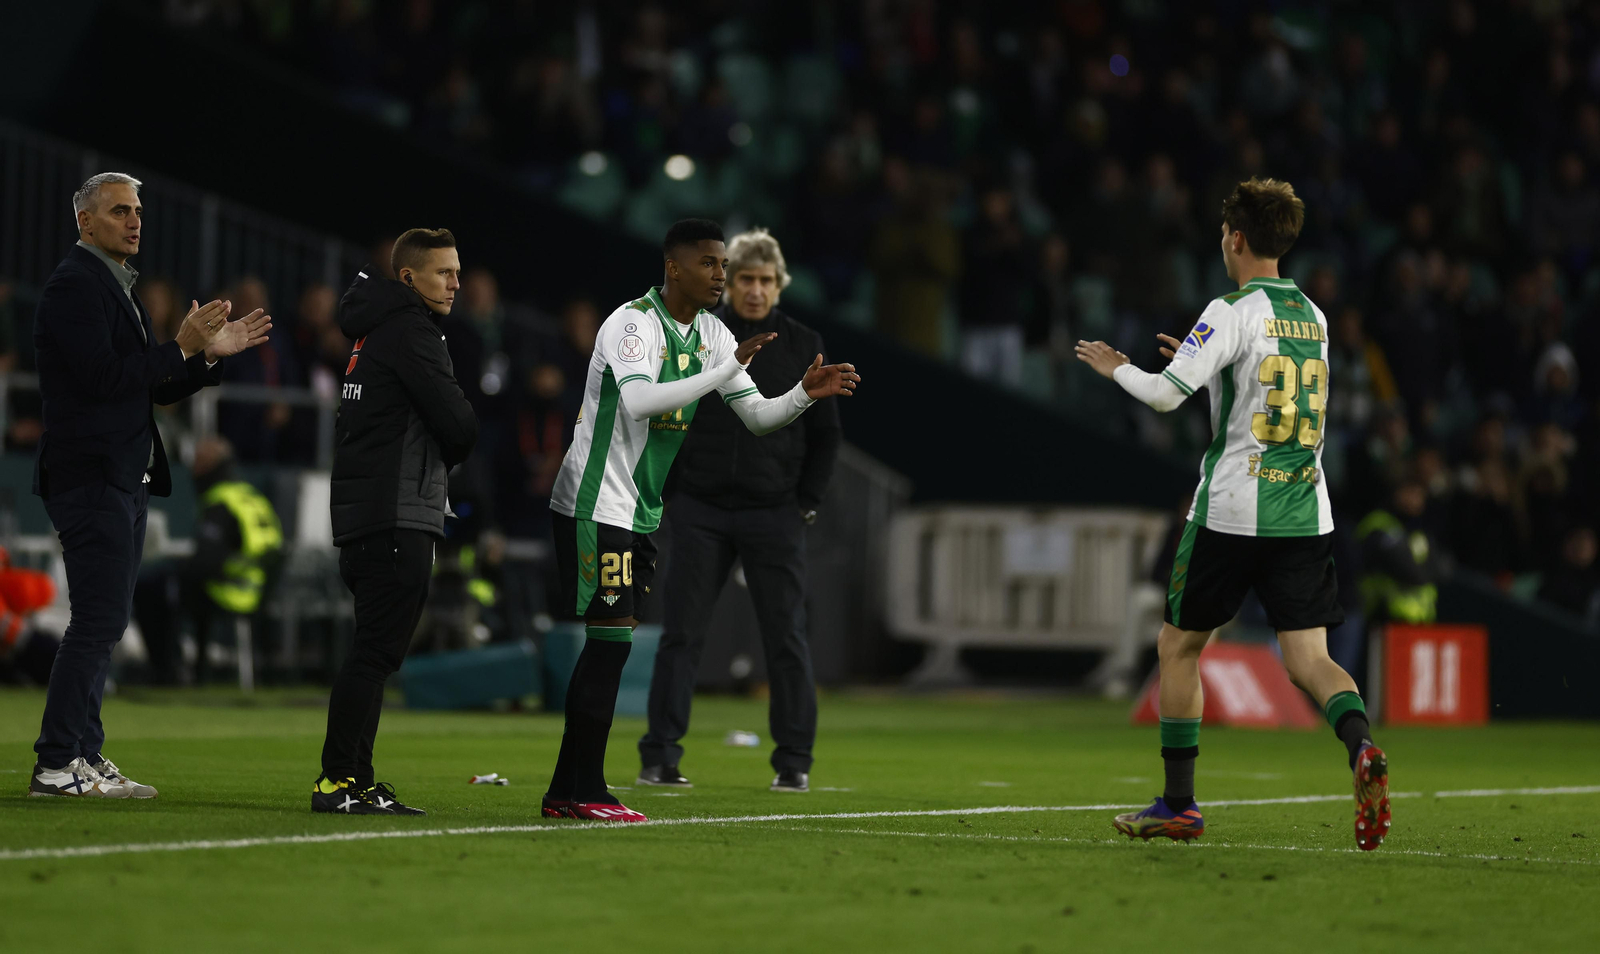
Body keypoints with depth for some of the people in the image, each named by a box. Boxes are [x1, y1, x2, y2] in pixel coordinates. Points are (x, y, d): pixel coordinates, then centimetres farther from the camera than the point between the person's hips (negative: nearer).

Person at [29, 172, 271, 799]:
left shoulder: (120, 287, 20)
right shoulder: (74, 285, -10)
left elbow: (157, 388, 22)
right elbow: (103, 376, -21)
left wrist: (210, 354, 8)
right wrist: (180, 348, -18)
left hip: (125, 480, 10)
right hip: (92, 479, -10)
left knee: (104, 622, 11)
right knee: (98, 620, -12)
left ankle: (83, 755, 14)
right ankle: (59, 764, -11)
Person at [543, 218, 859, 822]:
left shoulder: (711, 336, 11)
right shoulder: (633, 322, -16)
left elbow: (758, 416, 13)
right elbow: (639, 400, -33)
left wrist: (806, 392, -7)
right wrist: (730, 367, -36)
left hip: (641, 512, 9)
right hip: (597, 501, -9)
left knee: (608, 646, 8)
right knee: (610, 638, -11)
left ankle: (567, 793, 12)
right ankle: (585, 792, -8)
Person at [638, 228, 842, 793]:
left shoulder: (802, 347, 5)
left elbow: (826, 434, 9)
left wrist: (807, 502, 1)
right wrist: (672, 491, 1)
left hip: (775, 515, 0)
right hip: (700, 513, 0)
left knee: (786, 639, 0)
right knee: (681, 634, -2)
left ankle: (794, 762, 8)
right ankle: (660, 757, 3)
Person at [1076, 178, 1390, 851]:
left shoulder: (1232, 313, -8)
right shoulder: (1312, 316, 13)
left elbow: (1165, 395, -15)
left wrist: (1116, 367, 4)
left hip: (1231, 511, -5)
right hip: (1305, 511, 5)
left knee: (1179, 646, 11)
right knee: (1308, 659, 1)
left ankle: (1178, 804, 15)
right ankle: (1362, 748, -30)